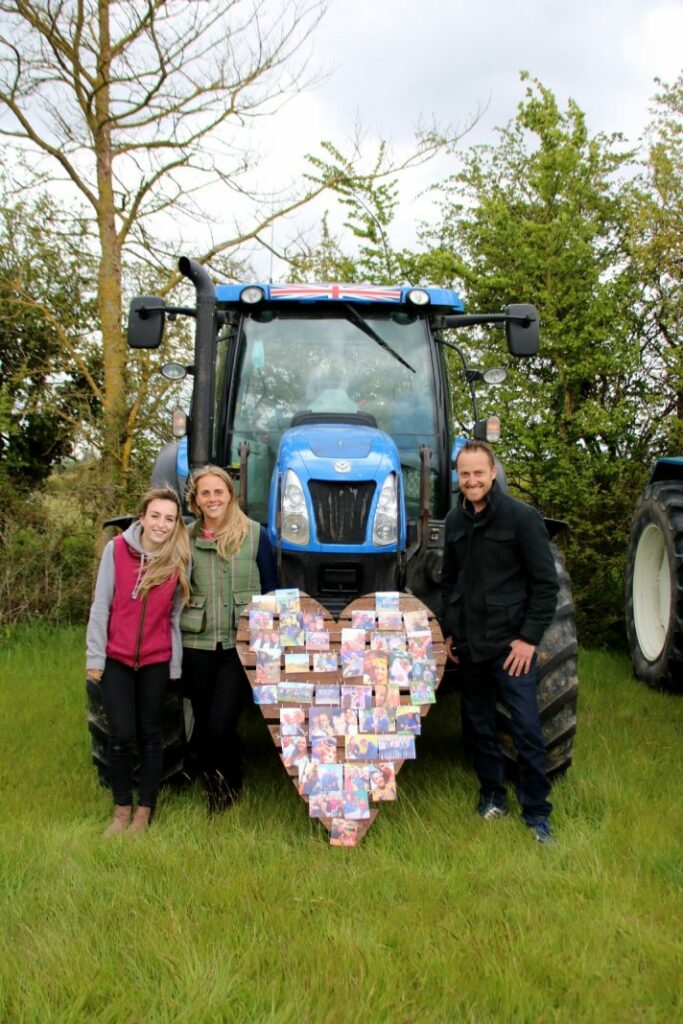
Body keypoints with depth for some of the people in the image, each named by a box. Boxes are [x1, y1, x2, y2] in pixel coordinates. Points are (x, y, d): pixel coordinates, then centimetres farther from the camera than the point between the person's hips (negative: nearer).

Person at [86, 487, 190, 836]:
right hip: (116, 659, -1)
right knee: (121, 736, 0)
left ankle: (144, 811, 21)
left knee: (149, 735, 9)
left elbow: (176, 615, 1)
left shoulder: (178, 560, -5)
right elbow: (101, 605, -4)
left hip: (156, 661, 1)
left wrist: (176, 665, 2)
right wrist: (95, 657, -4)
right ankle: (122, 810, 18)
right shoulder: (116, 549, -8)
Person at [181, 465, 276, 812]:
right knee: (203, 723, 9)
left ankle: (232, 781, 18)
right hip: (197, 644, 3)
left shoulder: (254, 534, -1)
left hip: (241, 644, -2)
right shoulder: (187, 538, 4)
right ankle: (214, 787, 31)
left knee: (221, 725, -11)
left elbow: (271, 588, 4)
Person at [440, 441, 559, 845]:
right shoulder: (455, 521, 8)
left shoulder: (521, 517, -9)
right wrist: (449, 631, 13)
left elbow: (546, 583, -9)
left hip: (510, 643, -5)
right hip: (468, 643, 6)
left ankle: (537, 812, 8)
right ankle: (492, 793, 29)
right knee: (480, 724, 14)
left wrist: (529, 637, -13)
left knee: (527, 728, -3)